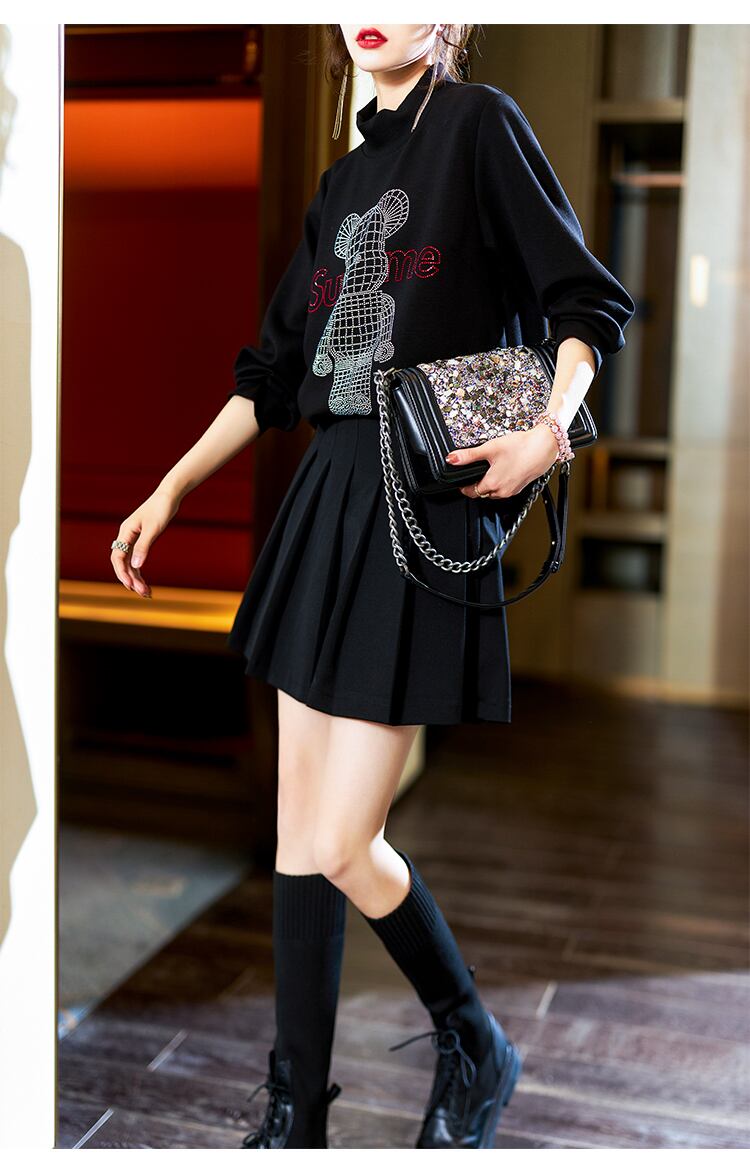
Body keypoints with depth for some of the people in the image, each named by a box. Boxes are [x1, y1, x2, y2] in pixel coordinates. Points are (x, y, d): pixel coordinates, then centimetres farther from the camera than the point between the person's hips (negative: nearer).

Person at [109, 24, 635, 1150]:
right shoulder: (342, 181, 19)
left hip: (429, 508, -7)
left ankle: (476, 1048, 20)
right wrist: (170, 492, 16)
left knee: (341, 846, -8)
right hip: (327, 501, 7)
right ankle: (294, 1118, 22)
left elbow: (586, 304, -4)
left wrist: (550, 429, -22)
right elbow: (276, 371, 19)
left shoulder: (480, 121, 1)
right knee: (298, 829, 8)